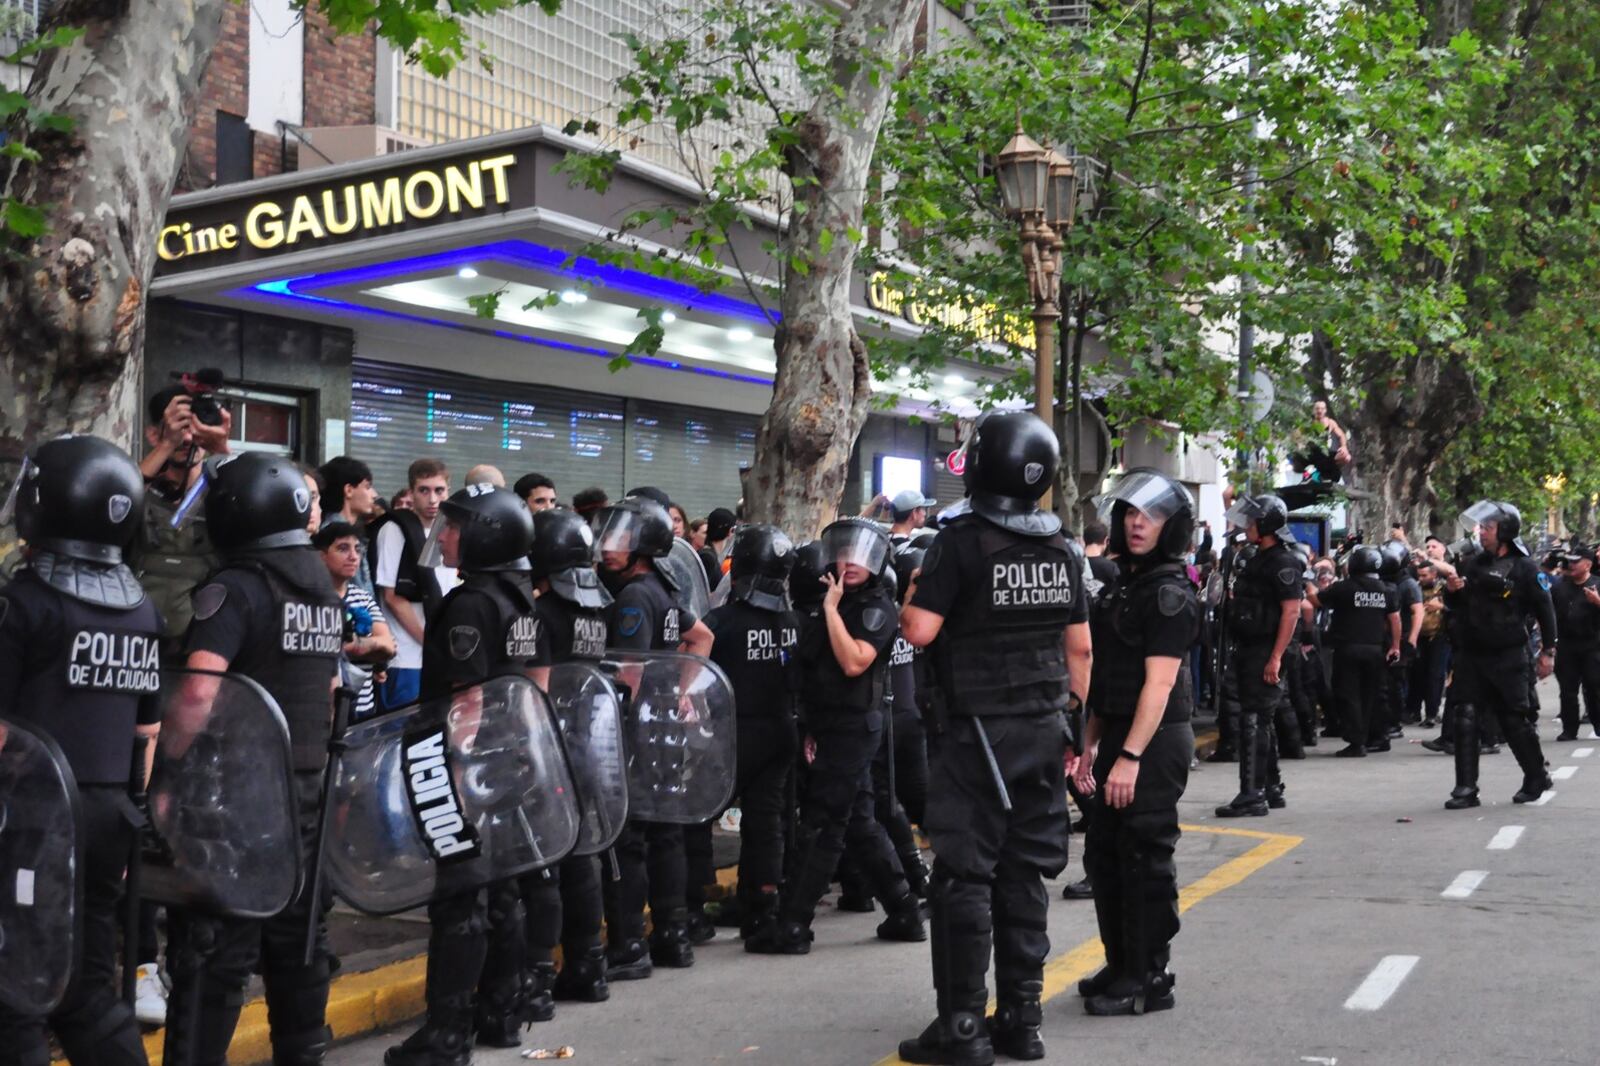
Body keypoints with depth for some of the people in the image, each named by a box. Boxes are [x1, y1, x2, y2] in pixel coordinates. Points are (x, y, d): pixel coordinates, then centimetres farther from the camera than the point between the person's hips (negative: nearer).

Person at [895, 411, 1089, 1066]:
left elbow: (919, 631, -16)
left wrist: (915, 591, 4)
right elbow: (1079, 648, 10)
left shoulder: (961, 543, -11)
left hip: (979, 730, -5)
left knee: (965, 875, -1)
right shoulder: (1064, 550, 7)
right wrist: (1076, 720, 17)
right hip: (1044, 730, 5)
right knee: (1025, 875, 11)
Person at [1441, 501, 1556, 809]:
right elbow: (1455, 606, 16)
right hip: (1472, 656, 4)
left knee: (1516, 720, 4)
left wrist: (1548, 651, -3)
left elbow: (1544, 609, -3)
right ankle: (1466, 788, -1)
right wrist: (1452, 590, -6)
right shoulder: (1473, 564, 7)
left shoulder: (1523, 567, -7)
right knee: (1466, 719, -3)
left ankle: (1536, 778, 26)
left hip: (1509, 658, -4)